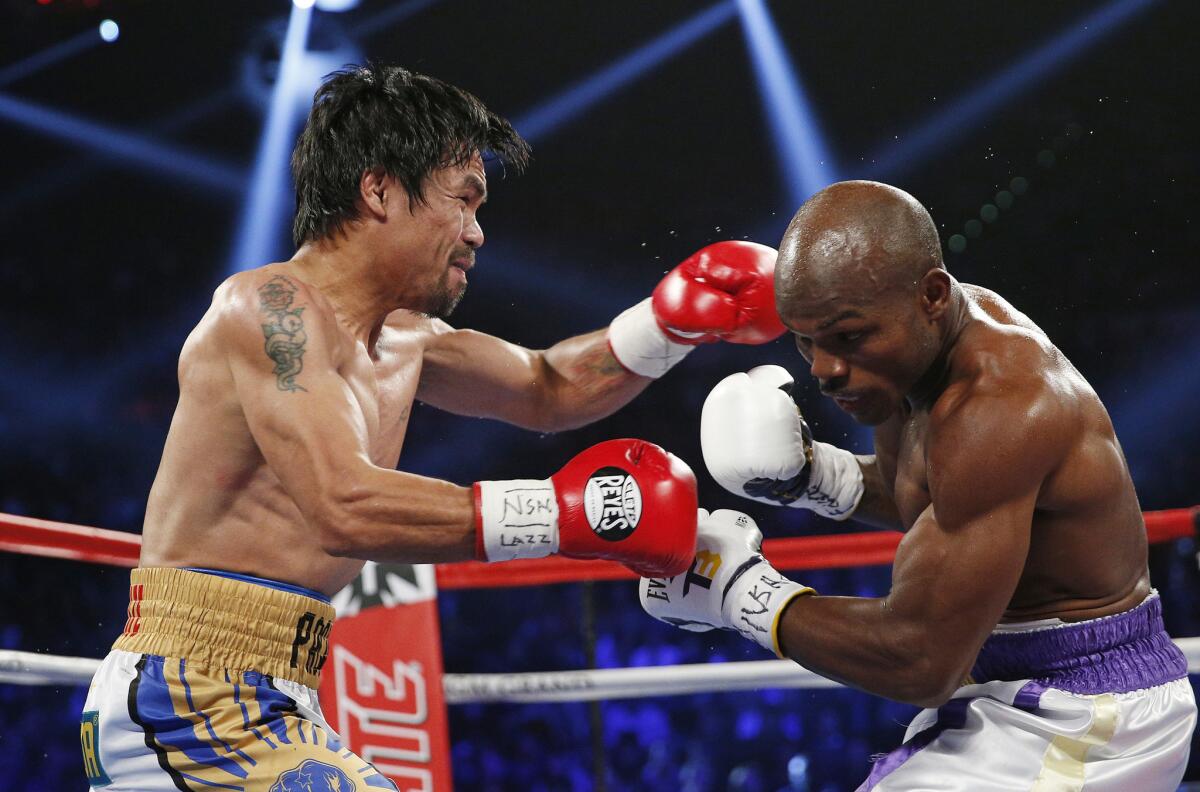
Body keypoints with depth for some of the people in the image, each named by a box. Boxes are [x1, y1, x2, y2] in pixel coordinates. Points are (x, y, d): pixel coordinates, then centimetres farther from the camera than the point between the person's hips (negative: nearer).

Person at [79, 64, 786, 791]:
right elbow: (346, 507, -27)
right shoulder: (272, 308, -14)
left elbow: (545, 390, 30)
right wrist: (568, 511, -25)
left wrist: (677, 319, 13)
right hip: (197, 701, -10)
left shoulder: (402, 340, 16)